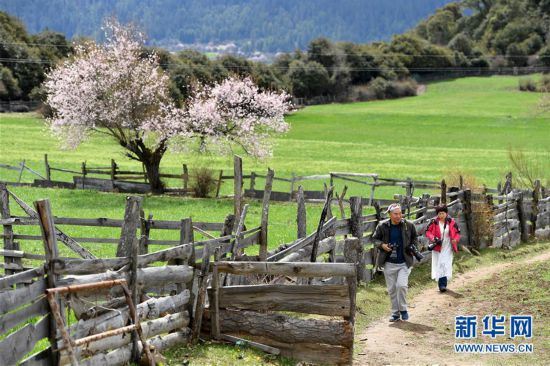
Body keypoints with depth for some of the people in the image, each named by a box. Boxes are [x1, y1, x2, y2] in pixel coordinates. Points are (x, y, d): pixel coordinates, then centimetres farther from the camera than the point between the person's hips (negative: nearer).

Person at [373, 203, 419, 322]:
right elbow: (375, 238, 8)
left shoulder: (408, 225, -1)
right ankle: (395, 312, 21)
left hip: (404, 263, -1)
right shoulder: (382, 226, -3)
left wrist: (413, 246, -3)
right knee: (391, 289, 7)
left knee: (401, 285, -16)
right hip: (389, 263, 1)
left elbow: (415, 237, 15)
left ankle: (403, 309, 5)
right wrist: (382, 245, -11)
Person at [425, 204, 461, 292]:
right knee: (438, 265, 2)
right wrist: (433, 238, -15)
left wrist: (455, 239, -11)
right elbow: (428, 231, 4)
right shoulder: (434, 222, -5)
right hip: (437, 247, 1)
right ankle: (441, 284, 13)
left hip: (447, 248, -1)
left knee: (446, 264, -11)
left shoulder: (451, 222, -2)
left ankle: (443, 284, -11)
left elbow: (457, 232, 9)